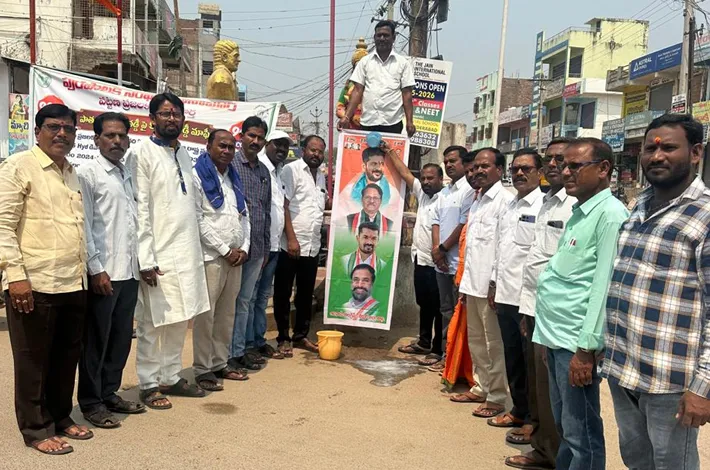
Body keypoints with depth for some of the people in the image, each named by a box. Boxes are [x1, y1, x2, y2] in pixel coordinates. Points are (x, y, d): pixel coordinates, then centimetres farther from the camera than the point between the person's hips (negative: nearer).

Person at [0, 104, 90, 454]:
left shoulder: (72, 173, 15)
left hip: (73, 283, 7)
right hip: (34, 284, -6)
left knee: (67, 356, 14)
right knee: (33, 359, 6)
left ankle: (61, 417, 29)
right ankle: (37, 429, 18)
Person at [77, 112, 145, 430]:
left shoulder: (129, 176, 15)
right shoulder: (87, 174, -5)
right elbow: (83, 225, -11)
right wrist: (96, 268, -15)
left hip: (130, 270, 7)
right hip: (103, 272, -7)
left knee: (121, 337, 13)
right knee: (96, 339, 4)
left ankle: (110, 394, 27)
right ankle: (91, 402, 16)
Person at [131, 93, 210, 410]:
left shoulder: (184, 154, 15)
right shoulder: (142, 153, -6)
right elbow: (140, 208, -12)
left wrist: (194, 250, 11)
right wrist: (146, 259, -16)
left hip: (187, 253, 7)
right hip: (158, 255, -6)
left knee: (179, 320, 12)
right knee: (152, 324, 3)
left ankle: (171, 377, 25)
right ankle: (149, 384, 16)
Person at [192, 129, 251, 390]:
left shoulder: (234, 178, 17)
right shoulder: (197, 176, -5)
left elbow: (245, 216, 17)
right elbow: (198, 221, -12)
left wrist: (244, 248, 2)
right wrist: (225, 250, -12)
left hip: (236, 256, 7)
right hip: (210, 256, -7)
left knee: (227, 313, 11)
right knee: (206, 314, -3)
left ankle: (220, 363, 20)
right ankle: (202, 369, 5)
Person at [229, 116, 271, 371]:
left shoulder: (264, 171, 15)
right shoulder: (230, 164, -5)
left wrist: (266, 247, 16)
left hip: (256, 248, 6)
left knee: (245, 301, 13)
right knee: (230, 300, 2)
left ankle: (239, 350, 23)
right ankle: (228, 354, 12)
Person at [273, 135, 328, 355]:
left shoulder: (322, 177, 15)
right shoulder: (291, 170, -5)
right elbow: (283, 205, -12)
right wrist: (291, 238, -17)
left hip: (312, 246, 6)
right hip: (290, 245, -6)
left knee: (306, 294, 13)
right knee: (283, 294, 5)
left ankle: (301, 335, 24)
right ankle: (283, 338, 15)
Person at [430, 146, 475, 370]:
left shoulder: (469, 190, -9)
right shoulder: (444, 192, 16)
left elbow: (464, 224, -14)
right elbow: (436, 221, 12)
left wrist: (443, 248, -9)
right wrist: (435, 248, -3)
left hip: (458, 261, -8)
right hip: (441, 261, 8)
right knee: (446, 310, 14)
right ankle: (446, 354, 23)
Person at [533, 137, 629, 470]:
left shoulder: (610, 214, -13)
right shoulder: (578, 213, 14)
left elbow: (604, 286, -18)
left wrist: (586, 349, -19)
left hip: (576, 341, -9)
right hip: (555, 335, 9)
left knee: (582, 434, 3)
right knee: (564, 427, 20)